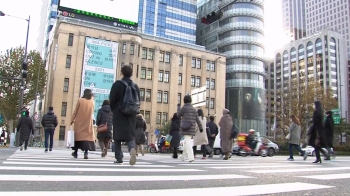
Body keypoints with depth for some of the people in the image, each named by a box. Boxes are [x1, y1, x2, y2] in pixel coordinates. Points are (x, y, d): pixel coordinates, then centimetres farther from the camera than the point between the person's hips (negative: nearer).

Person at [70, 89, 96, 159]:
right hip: (88, 122, 1)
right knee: (88, 136, -2)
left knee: (78, 135, 9)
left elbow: (75, 111, -1)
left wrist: (72, 120, 7)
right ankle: (86, 152, -18)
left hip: (79, 122, -1)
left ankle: (75, 152, 18)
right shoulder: (92, 101, 5)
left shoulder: (80, 100, -2)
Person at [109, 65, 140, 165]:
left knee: (118, 136, 7)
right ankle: (132, 149, -26)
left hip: (119, 113, -3)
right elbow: (138, 101, 6)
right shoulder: (135, 86, 6)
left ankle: (119, 158, 7)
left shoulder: (117, 84, -5)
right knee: (130, 135, 5)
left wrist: (114, 110, 10)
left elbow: (112, 99, -7)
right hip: (131, 115, 3)